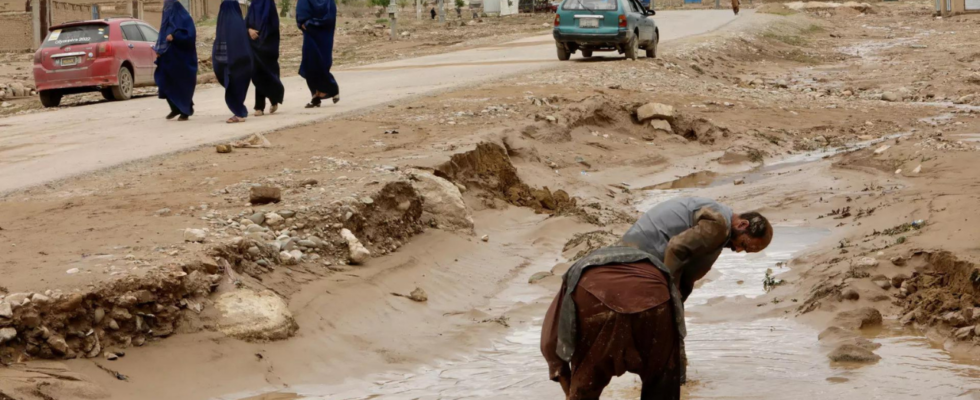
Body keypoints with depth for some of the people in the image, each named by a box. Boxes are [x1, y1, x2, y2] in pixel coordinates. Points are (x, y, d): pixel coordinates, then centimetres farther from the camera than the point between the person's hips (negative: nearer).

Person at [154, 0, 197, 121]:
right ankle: (175, 108, 8)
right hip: (168, 57, 6)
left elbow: (190, 35, -16)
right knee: (165, 82, -4)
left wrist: (174, 36, -27)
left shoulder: (184, 18, -6)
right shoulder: (166, 20, 16)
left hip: (182, 58, -6)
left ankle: (185, 111, 9)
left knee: (182, 84, -1)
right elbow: (163, 36, 18)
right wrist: (159, 50, 2)